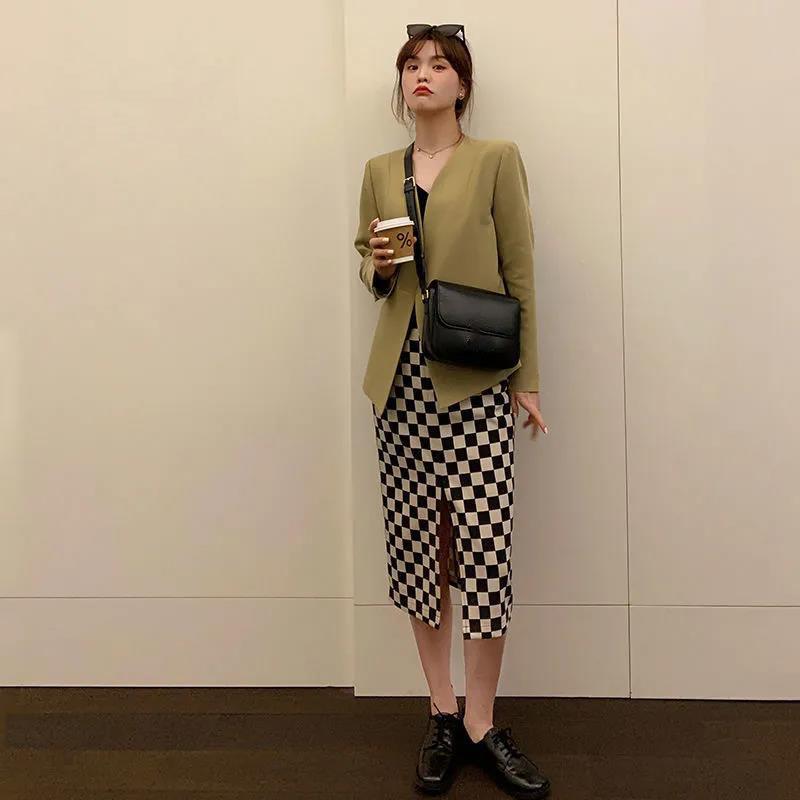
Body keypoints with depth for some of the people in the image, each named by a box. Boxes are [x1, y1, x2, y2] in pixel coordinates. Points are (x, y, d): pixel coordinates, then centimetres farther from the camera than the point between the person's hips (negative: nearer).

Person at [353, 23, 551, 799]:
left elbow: (520, 271, 1)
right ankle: (442, 714, 18)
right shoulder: (379, 171, 13)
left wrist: (529, 376, -2)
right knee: (416, 542, 5)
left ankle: (481, 723, 8)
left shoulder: (496, 159, 3)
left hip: (476, 379, -3)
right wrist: (376, 266, -3)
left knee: (484, 543, -7)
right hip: (402, 377, 4)